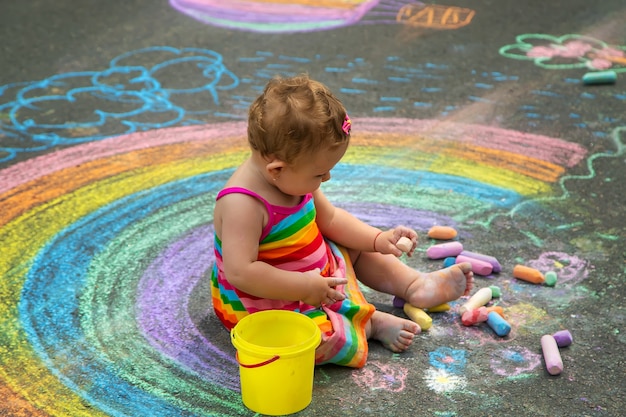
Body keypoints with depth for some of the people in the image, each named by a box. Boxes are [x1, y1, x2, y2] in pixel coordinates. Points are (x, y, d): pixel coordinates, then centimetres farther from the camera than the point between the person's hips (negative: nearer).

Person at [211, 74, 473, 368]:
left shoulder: (291, 178, -4)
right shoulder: (242, 205, -32)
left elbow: (330, 219, 11)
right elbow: (241, 272, -36)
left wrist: (378, 239, 0)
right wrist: (305, 287, -32)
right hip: (265, 306, -9)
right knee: (325, 340, -32)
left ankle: (418, 285, 19)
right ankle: (370, 322, -7)